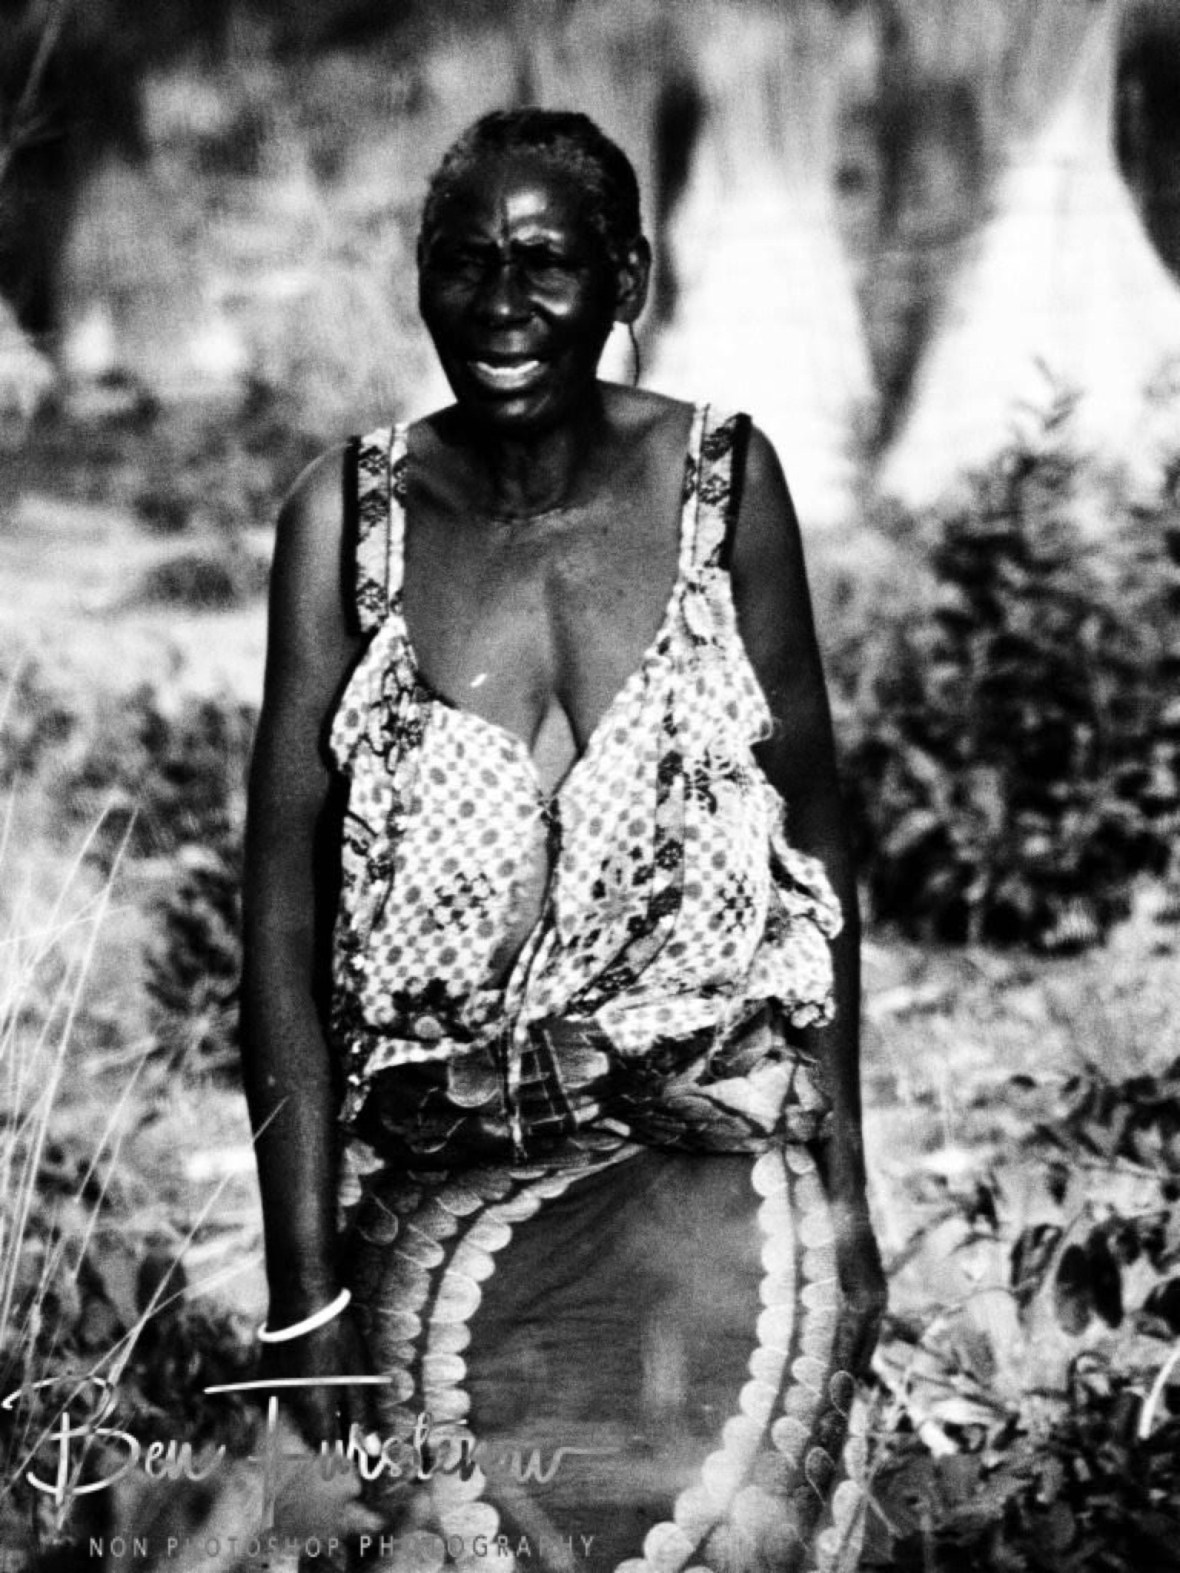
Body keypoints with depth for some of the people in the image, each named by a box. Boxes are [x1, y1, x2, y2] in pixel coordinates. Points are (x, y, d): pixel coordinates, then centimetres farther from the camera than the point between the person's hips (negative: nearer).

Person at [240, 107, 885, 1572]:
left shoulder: (721, 481, 1)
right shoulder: (350, 514, -1)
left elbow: (814, 838, 6)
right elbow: (284, 906, -3)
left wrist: (842, 1184, 0)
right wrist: (305, 1280, -7)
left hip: (717, 1181, 0)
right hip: (445, 1198, 0)